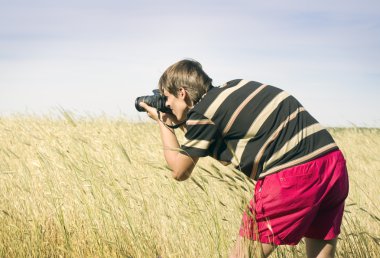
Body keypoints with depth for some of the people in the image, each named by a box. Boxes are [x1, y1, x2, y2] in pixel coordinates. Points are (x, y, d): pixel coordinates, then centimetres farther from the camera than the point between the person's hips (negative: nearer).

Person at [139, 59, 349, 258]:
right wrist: (180, 123, 27)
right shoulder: (234, 88, 20)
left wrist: (162, 122, 20)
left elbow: (180, 171, 9)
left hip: (293, 174, -8)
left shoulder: (202, 113, -3)